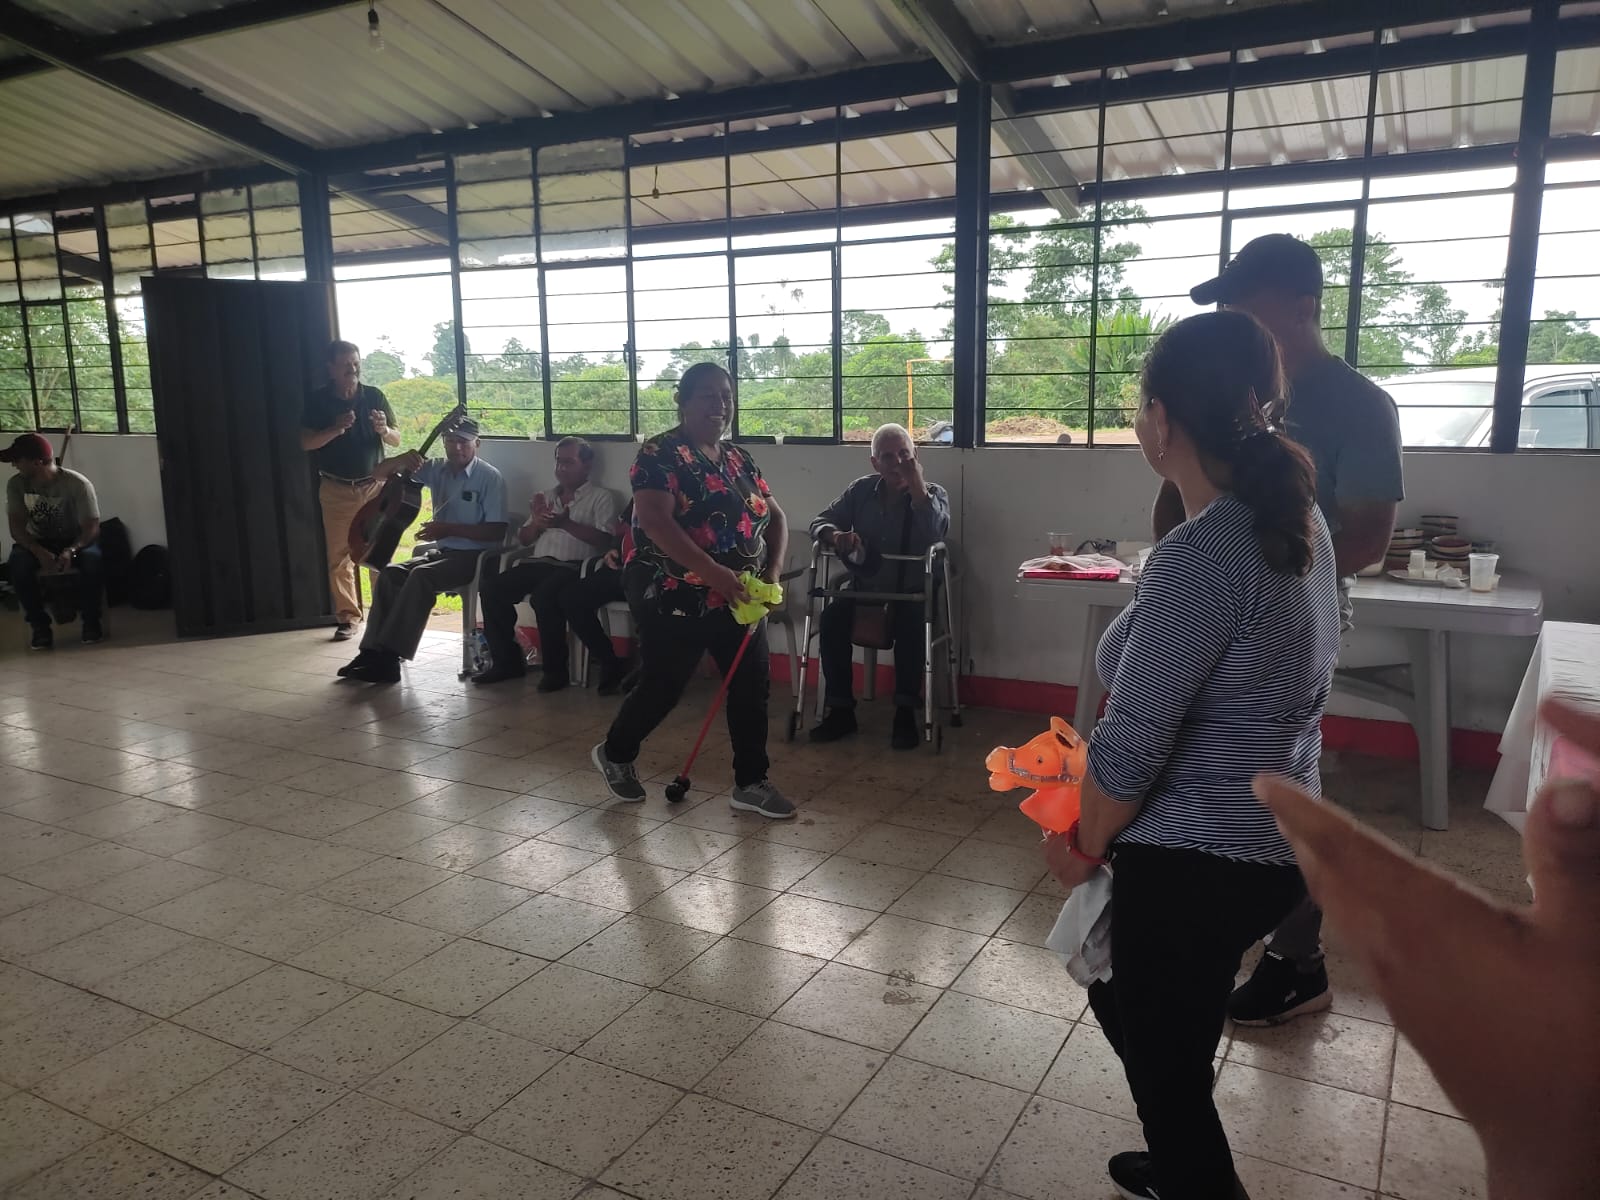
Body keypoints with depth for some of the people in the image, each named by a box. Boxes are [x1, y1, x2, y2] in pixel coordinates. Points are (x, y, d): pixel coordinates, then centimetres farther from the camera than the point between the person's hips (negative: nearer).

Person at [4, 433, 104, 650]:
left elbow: (91, 528, -21)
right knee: (18, 563, -31)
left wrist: (71, 551, -41)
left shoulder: (78, 484, -19)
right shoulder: (16, 484, -9)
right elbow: (17, 527, -13)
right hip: (38, 543, 3)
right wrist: (39, 552, -33)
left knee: (92, 559, -36)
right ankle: (40, 625, -15)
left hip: (75, 541, -2)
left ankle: (91, 620, -14)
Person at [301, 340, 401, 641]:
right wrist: (336, 429, -22)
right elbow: (306, 443, -7)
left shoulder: (374, 396, 3)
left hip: (375, 486, 0)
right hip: (336, 490, 0)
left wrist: (384, 429, -17)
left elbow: (396, 440, 5)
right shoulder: (318, 400, 0)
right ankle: (348, 617, 7)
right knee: (339, 555, 0)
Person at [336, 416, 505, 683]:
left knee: (421, 576, -29)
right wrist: (401, 460, -15)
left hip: (475, 556, -7)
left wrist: (448, 528, -21)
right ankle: (374, 650, -17)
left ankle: (389, 656, -29)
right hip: (442, 551, 7)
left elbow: (497, 531, -15)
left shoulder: (489, 477, -10)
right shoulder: (437, 469, 7)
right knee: (390, 573, -15)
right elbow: (380, 472, 9)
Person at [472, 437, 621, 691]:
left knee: (544, 596, -35)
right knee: (491, 589, -14)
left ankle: (555, 668, -20)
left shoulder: (602, 497, 6)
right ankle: (506, 661, -5)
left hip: (573, 567, -7)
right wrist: (536, 523, 2)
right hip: (538, 563, 7)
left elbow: (605, 540, -9)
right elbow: (523, 539, 24)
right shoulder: (547, 497, 26)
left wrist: (565, 523, -18)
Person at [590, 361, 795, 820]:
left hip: (735, 598, 7)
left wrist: (773, 568, -6)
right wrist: (713, 572, -31)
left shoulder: (738, 459, 11)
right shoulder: (660, 454, -12)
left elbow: (774, 516, 13)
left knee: (752, 684, 4)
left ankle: (751, 783, 17)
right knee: (662, 687, 5)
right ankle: (615, 754, 32)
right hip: (674, 596, -7)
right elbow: (655, 522, -25)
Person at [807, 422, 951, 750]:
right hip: (864, 588, 3)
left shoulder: (934, 494, -2)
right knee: (832, 618, -26)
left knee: (910, 623, -35)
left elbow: (935, 533, -23)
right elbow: (820, 521, 6)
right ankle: (841, 710, -16)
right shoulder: (861, 490, 6)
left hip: (912, 592, -3)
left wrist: (916, 484, -25)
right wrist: (836, 535, -18)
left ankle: (906, 713, -23)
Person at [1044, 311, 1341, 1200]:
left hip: (1199, 861, -9)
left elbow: (1132, 744, -23)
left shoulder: (1201, 558, -26)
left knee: (1166, 1055, 14)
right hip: (1276, 838, 9)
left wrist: (1086, 846, -8)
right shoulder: (1297, 519, 1)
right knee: (1128, 1003, 29)